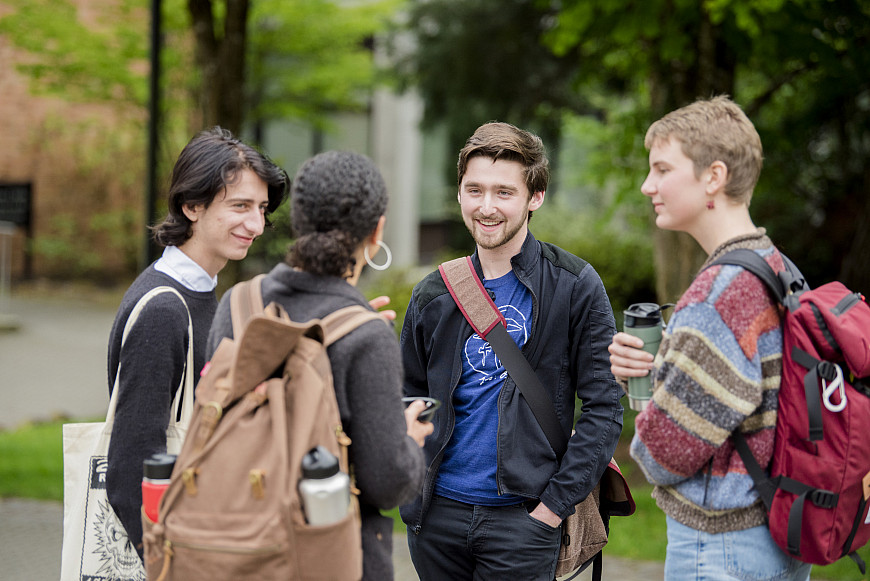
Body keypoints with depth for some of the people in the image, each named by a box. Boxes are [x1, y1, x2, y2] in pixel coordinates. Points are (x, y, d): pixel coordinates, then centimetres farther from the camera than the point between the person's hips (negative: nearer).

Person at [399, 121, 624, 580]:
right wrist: (412, 493, 4)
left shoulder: (574, 288, -3)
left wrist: (556, 502, -11)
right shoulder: (433, 297, 8)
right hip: (438, 515, 4)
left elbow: (603, 408, -5)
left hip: (522, 518, -4)